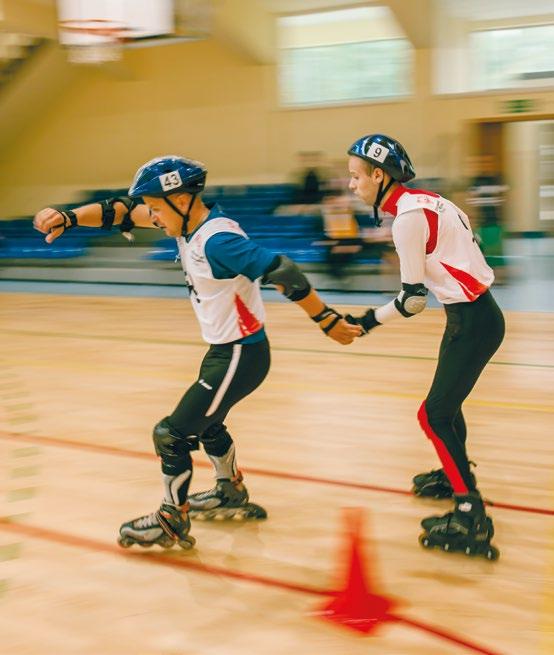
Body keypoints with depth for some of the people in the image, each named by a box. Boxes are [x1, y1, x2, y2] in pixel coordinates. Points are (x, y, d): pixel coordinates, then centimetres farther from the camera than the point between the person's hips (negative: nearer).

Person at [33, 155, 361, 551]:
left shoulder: (217, 240, -28)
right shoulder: (188, 221, -1)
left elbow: (285, 273, -31)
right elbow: (124, 211, 3)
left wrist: (329, 322, -26)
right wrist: (68, 218, -10)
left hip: (241, 356, -10)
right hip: (222, 349, 10)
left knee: (172, 434, -1)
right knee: (205, 422, 29)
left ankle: (173, 522, 18)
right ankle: (231, 494, 50)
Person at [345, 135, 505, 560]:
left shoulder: (407, 217, -20)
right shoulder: (424, 201, 7)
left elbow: (414, 299, -18)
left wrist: (370, 321, -7)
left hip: (473, 322, -10)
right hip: (471, 314, 10)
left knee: (436, 415, -8)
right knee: (446, 404, 24)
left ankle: (472, 519, -9)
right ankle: (455, 475, 45)